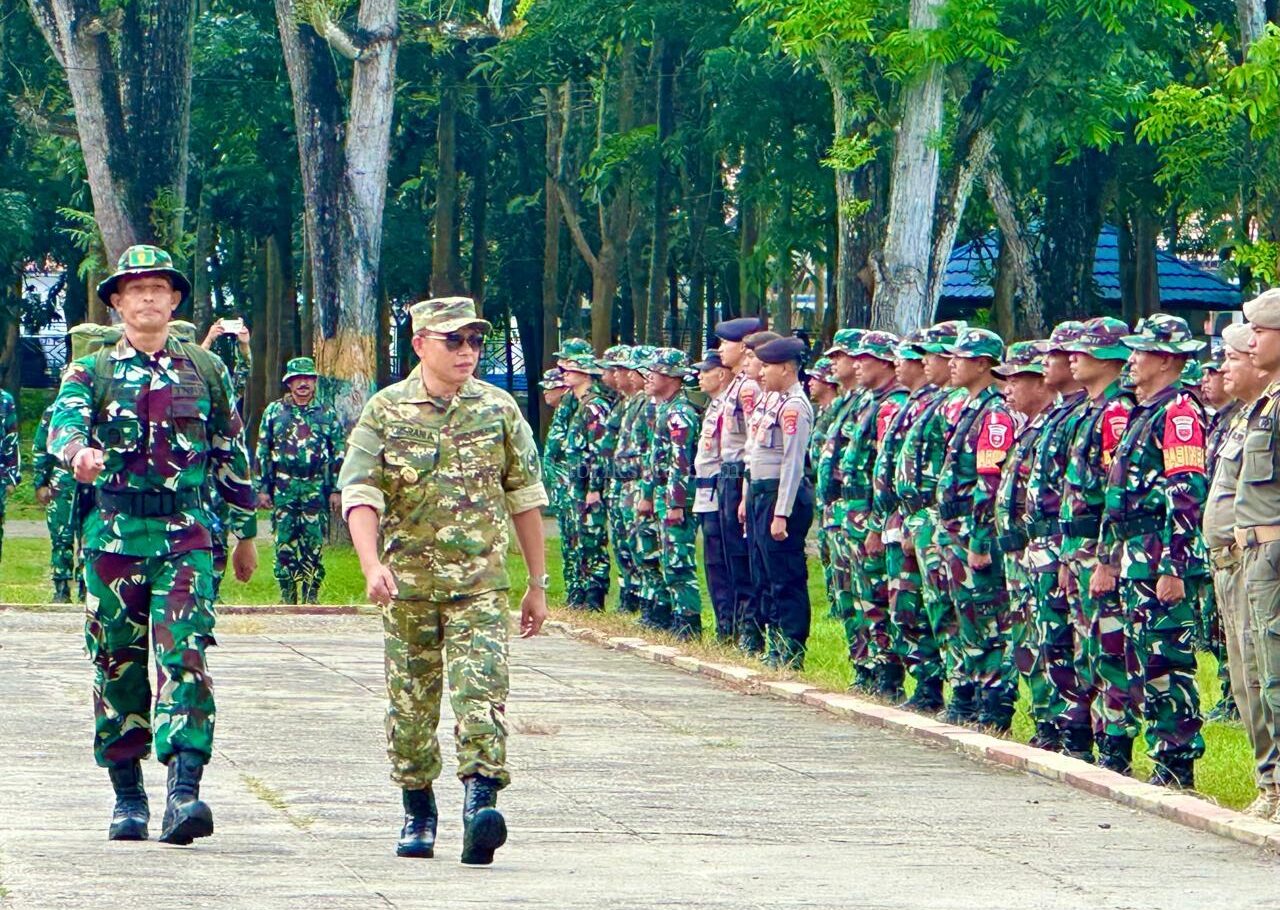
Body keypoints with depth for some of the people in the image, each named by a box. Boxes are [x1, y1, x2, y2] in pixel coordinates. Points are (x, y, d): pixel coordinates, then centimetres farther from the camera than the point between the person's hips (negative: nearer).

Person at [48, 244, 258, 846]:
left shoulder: (207, 370, 11)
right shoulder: (93, 372, 7)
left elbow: (233, 455, 17)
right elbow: (63, 420, -14)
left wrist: (245, 532, 20)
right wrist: (78, 451, -38)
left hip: (186, 536, -1)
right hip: (113, 536, 1)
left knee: (185, 656, -15)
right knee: (117, 665, 5)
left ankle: (184, 792, -24)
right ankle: (127, 796, 16)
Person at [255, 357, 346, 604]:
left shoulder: (327, 414, 8)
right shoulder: (274, 412, 8)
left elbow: (339, 454, 9)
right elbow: (262, 452, 9)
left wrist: (336, 490, 2)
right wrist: (262, 488, 3)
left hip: (317, 489, 0)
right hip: (283, 489, 0)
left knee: (314, 547, -2)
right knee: (284, 546, -2)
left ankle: (311, 597, 4)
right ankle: (287, 597, 4)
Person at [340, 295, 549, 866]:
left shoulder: (499, 411, 7)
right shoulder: (384, 412, 1)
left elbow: (525, 499, 12)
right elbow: (360, 495, -7)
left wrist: (538, 585, 13)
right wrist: (372, 564, -24)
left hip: (481, 583, 0)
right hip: (407, 583, 0)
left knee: (480, 689, -16)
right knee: (410, 702, 8)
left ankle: (480, 801, -25)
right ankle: (418, 813, 23)